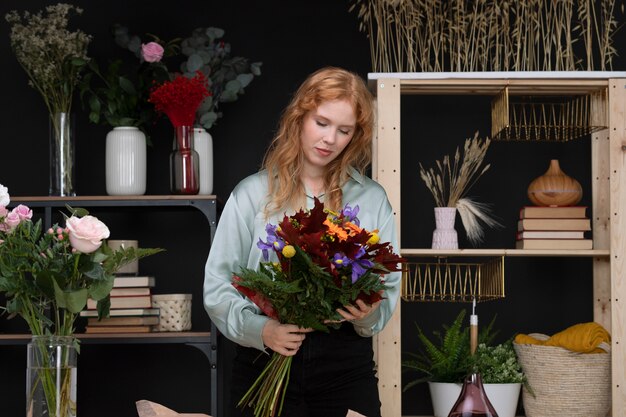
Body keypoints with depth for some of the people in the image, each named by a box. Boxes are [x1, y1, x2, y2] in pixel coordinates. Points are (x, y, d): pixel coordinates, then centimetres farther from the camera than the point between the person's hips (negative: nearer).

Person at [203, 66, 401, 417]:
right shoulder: (252, 194, 2)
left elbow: (389, 287, 6)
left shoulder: (372, 199, 7)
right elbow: (218, 285, -2)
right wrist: (259, 329, -19)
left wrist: (369, 315, -16)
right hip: (264, 362, -1)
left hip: (346, 364, 1)